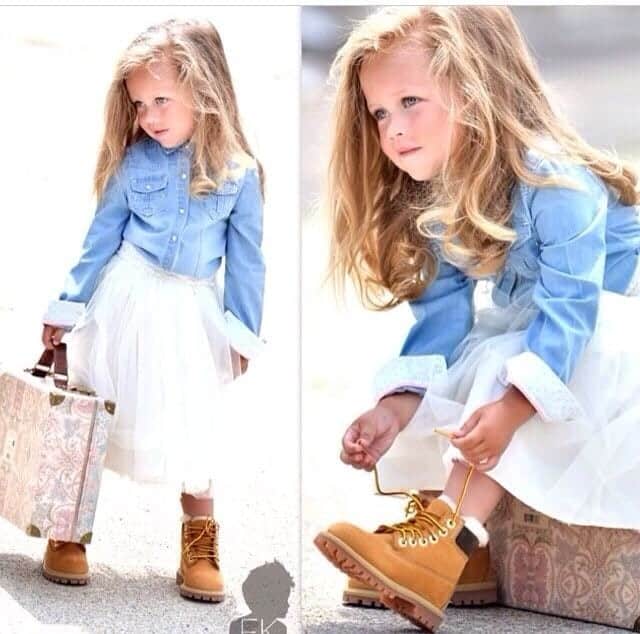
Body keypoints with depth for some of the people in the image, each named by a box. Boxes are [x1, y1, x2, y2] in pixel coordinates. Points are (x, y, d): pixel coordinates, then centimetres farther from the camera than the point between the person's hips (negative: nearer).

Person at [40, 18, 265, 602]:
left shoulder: (238, 173, -8)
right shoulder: (133, 163, -7)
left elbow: (246, 260, 0)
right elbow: (101, 240, 2)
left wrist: (243, 333, 2)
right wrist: (67, 308, 5)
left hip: (192, 312, 0)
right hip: (127, 302, 1)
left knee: (193, 426, 4)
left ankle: (200, 541, 20)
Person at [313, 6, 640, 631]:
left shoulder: (553, 179, -30)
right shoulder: (437, 203, -6)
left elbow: (570, 308, -34)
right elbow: (442, 312, -9)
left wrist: (511, 406, -44)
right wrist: (396, 407, -23)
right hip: (529, 319, 9)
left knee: (502, 362, -31)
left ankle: (443, 543, -37)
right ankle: (440, 513, -16)